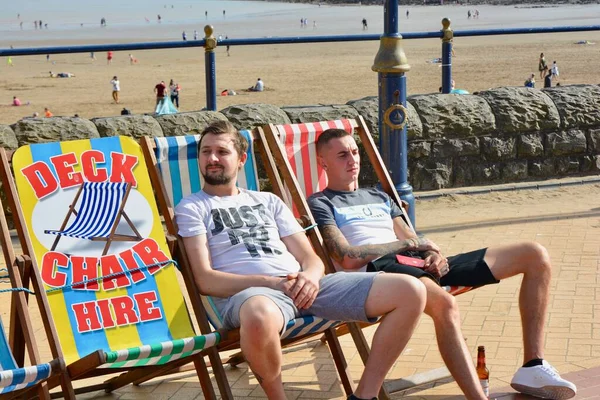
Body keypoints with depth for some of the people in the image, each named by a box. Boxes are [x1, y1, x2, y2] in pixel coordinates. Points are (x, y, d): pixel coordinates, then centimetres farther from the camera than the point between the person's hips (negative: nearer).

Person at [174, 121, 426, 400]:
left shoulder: (268, 200, 26)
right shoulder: (192, 208, 12)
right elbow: (205, 280, -1)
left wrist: (311, 276, -7)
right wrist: (269, 282, -14)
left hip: (302, 287, 5)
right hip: (246, 293, -5)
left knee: (410, 291, -11)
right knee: (260, 316, -47)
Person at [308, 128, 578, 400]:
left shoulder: (379, 197, 33)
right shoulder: (321, 204, 10)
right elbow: (348, 258, -6)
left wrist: (434, 255, -2)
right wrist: (409, 244, 1)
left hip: (422, 265, 8)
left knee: (535, 256, 0)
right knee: (444, 304, -44)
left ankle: (533, 367, -2)